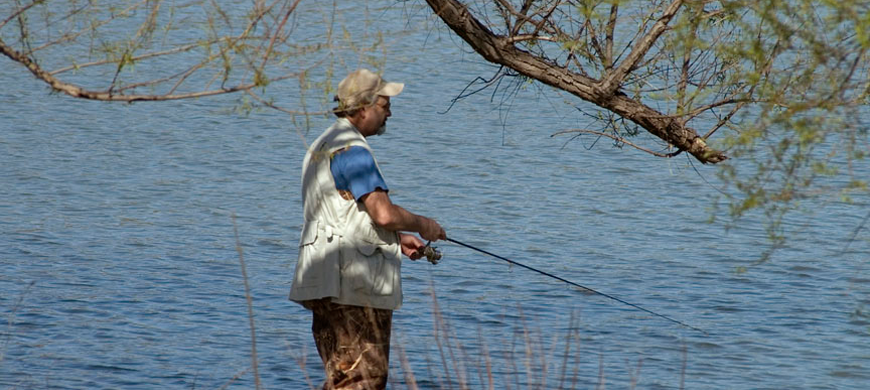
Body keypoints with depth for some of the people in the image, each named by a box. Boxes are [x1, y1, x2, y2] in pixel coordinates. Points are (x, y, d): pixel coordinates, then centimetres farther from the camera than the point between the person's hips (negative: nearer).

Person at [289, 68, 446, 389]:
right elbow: (384, 213, -20)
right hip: (353, 284, -10)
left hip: (325, 284, 10)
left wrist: (398, 239, 22)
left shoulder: (321, 147, 21)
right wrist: (423, 225, -2)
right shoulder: (353, 150, -13)